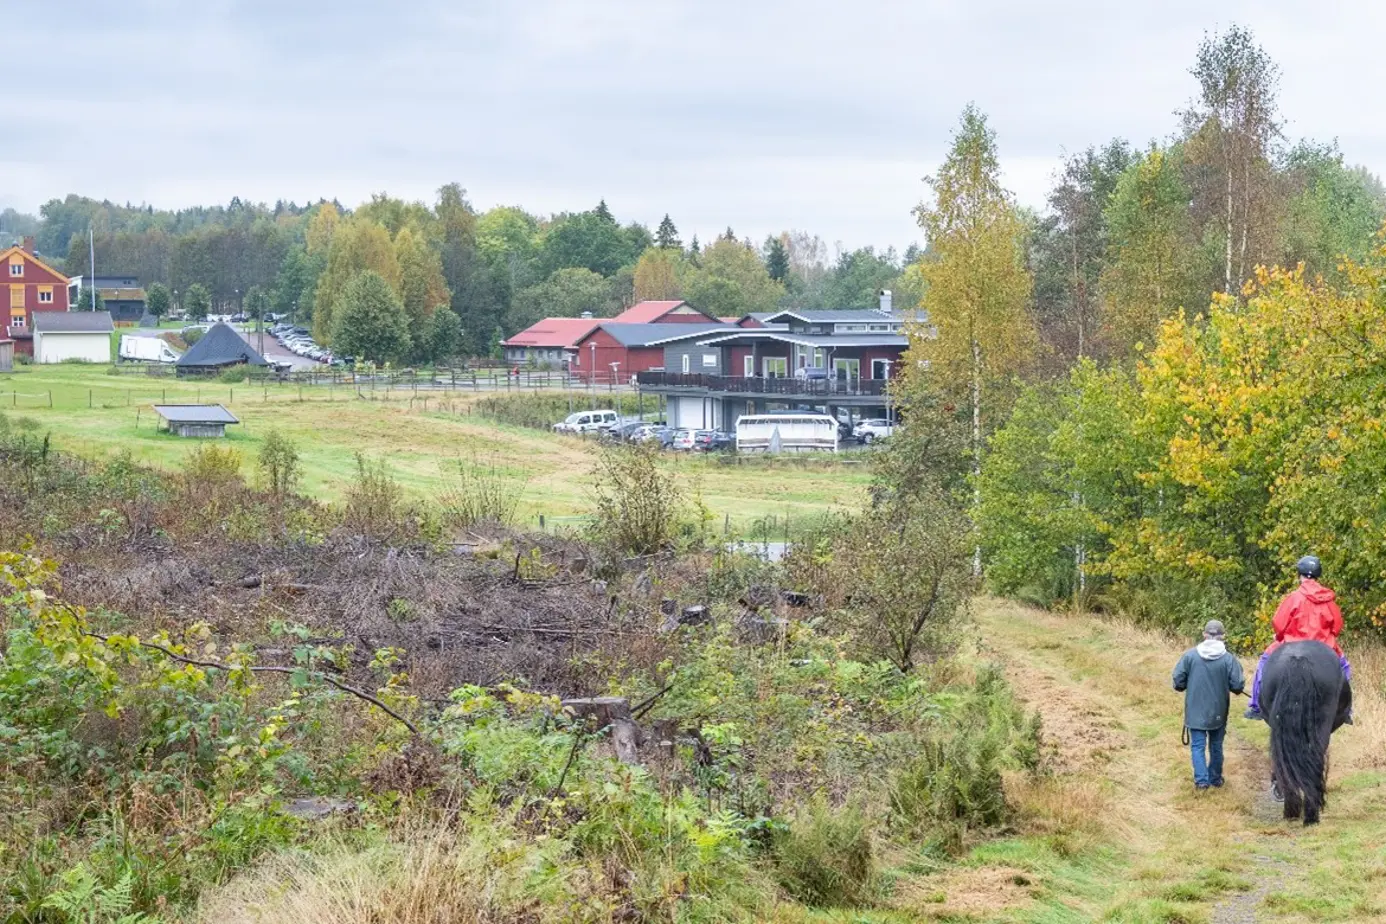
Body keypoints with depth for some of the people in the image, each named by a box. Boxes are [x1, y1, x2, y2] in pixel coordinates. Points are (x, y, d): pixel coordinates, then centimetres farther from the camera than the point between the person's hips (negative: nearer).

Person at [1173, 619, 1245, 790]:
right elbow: (1237, 686, -11)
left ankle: (1201, 779, -6)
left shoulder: (1190, 655, -11)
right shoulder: (1228, 659, -12)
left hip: (1196, 712, -1)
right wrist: (1243, 679, 12)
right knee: (1216, 746, 17)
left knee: (1198, 746, 6)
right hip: (1218, 712, 1)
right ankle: (1215, 778, 28)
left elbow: (1178, 682, -9)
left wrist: (1187, 686, 13)